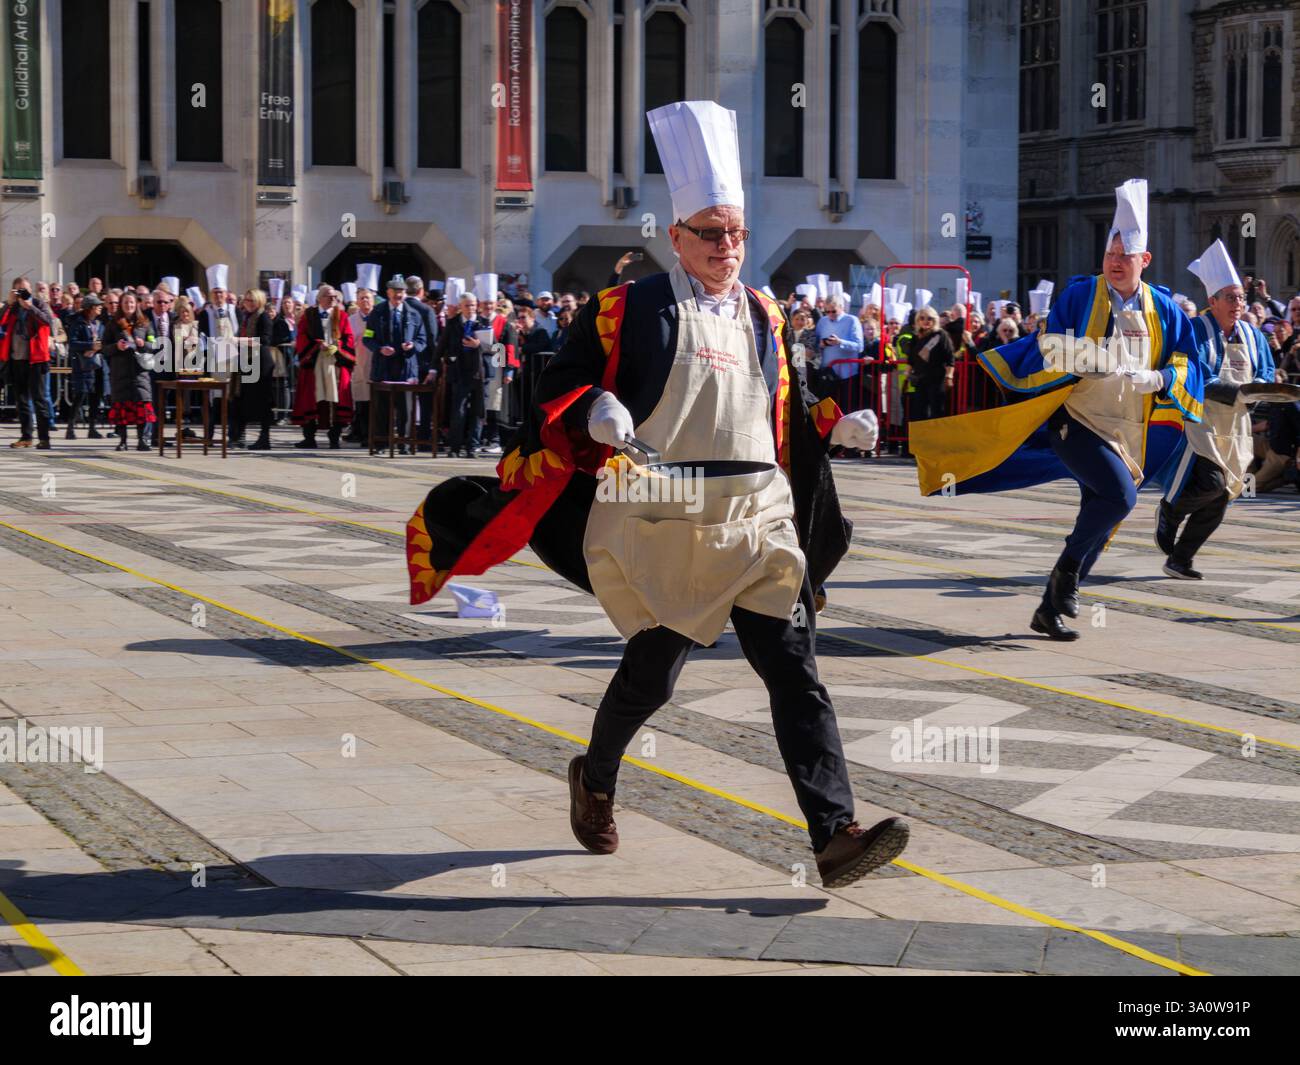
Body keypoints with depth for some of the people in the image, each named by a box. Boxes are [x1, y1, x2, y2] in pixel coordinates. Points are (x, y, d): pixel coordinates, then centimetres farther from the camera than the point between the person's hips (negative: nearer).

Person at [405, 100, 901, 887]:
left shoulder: (764, 316, 14)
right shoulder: (630, 310, -3)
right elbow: (561, 386, -2)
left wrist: (837, 423, 6)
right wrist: (595, 412, -23)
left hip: (760, 528, 4)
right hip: (665, 534, -4)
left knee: (797, 675, -7)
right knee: (653, 675, 8)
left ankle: (836, 833, -13)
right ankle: (595, 780, 38)